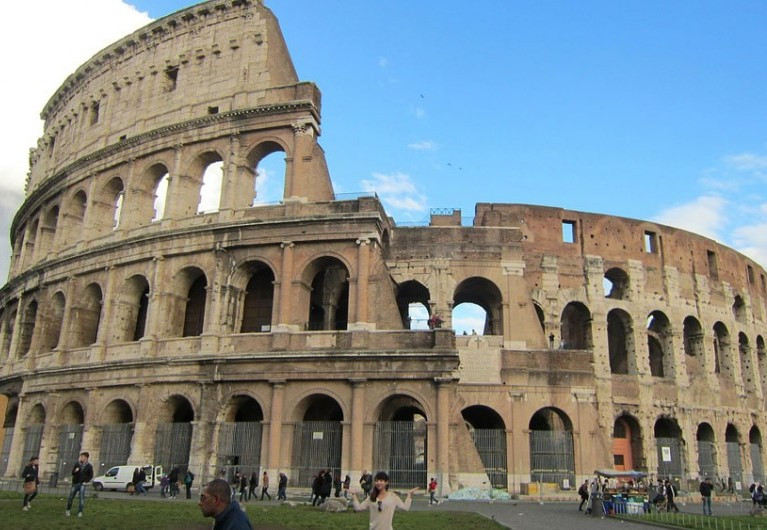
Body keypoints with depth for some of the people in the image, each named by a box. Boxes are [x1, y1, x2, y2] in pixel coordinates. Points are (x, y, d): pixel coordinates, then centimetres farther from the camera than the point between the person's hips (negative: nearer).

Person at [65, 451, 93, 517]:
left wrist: (86, 481, -7)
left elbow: (91, 475, 4)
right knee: (71, 497, 8)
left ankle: (80, 512, -5)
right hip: (75, 483, 2)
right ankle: (68, 510, 30)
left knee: (82, 497, -11)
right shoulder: (77, 464, 1)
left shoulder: (89, 466, -2)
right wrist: (75, 471, -24)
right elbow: (72, 472, -2)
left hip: (82, 484, -2)